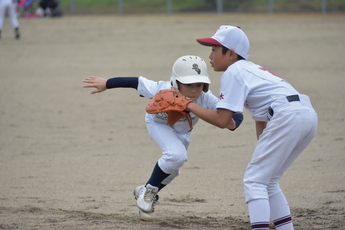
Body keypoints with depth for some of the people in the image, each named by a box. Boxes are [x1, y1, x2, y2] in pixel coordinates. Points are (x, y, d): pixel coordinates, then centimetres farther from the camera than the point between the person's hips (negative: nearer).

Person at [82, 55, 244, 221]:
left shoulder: (206, 99, -39)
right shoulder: (163, 91, -43)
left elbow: (236, 115, -37)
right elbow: (136, 82, -31)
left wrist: (231, 123, -61)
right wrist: (106, 84, -21)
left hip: (183, 130, 4)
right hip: (159, 122, -4)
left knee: (172, 169, 15)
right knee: (176, 154, -28)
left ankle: (147, 195, 44)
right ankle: (149, 190, -4)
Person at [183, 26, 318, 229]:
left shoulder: (233, 72, 2)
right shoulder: (251, 69, 30)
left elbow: (222, 120, -5)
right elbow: (261, 120, 30)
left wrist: (190, 106, 6)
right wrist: (263, 153, 26)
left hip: (288, 116, -9)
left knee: (254, 180, -4)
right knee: (267, 180, 19)